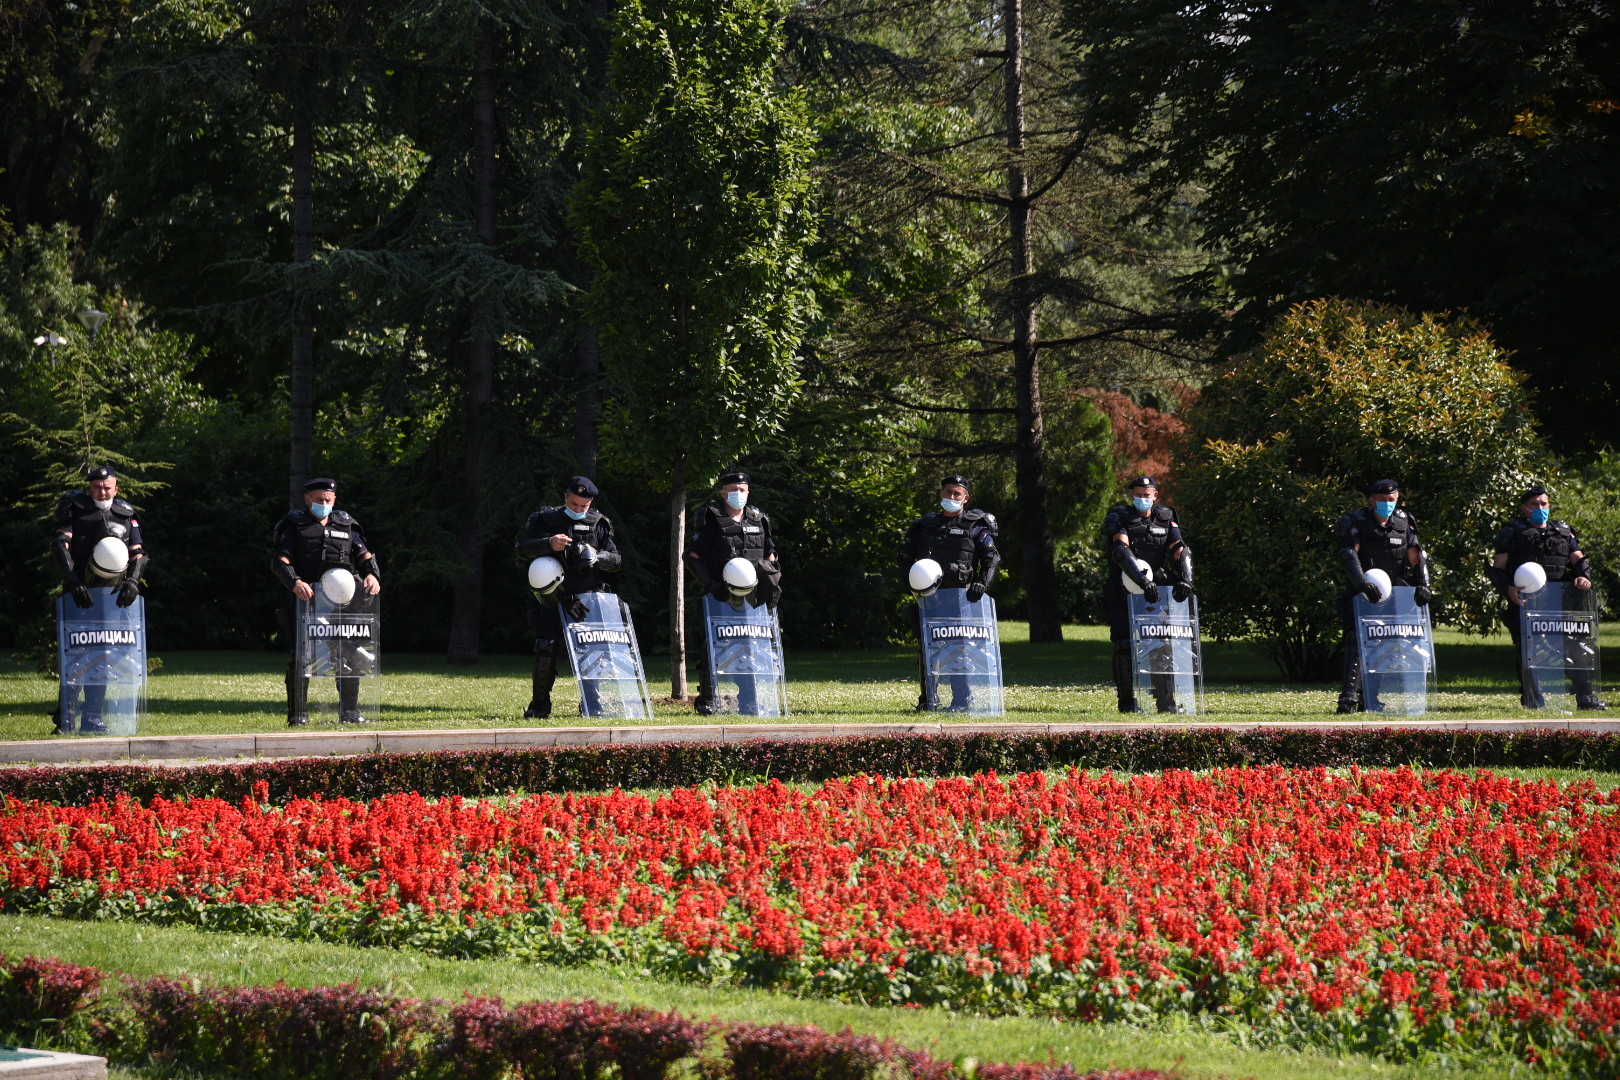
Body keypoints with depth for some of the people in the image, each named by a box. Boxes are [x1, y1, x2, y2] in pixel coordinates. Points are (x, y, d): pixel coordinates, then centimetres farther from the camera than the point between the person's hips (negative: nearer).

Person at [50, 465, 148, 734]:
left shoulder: (126, 515, 10)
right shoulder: (74, 509, -1)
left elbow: (138, 553, 4)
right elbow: (60, 545, -13)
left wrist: (132, 580, -17)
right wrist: (73, 582, -26)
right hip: (78, 592, -3)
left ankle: (92, 720, 10)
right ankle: (65, 718, -2)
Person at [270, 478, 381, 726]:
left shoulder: (346, 525, 19)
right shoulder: (294, 525, 8)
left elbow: (363, 554, 12)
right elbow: (280, 559, -3)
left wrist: (372, 575, -10)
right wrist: (295, 582, -22)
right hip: (304, 598, -3)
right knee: (299, 656, -5)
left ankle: (350, 711, 12)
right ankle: (297, 713, 0)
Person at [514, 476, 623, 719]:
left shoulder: (598, 524, 9)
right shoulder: (545, 519, 5)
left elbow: (616, 560, 8)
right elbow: (522, 549, -3)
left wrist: (596, 557, -14)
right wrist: (548, 544, -21)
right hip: (552, 600, -1)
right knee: (545, 649, -7)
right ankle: (540, 705, 2)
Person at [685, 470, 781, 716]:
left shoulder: (758, 519, 14)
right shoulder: (712, 519, -1)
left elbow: (770, 556, 22)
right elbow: (692, 556, -4)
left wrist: (772, 583, 6)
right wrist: (711, 584, -13)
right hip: (721, 596, -4)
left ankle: (748, 702, 11)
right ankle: (706, 700, 5)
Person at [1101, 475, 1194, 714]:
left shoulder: (1166, 519, 7)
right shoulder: (1119, 518, -6)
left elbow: (1180, 551, -3)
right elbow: (1122, 551, -22)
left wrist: (1186, 578, -23)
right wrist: (1143, 580, -35)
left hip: (1155, 591, 4)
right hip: (1124, 592, -4)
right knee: (1125, 645, -8)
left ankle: (1166, 701, 7)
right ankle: (1127, 701, 2)